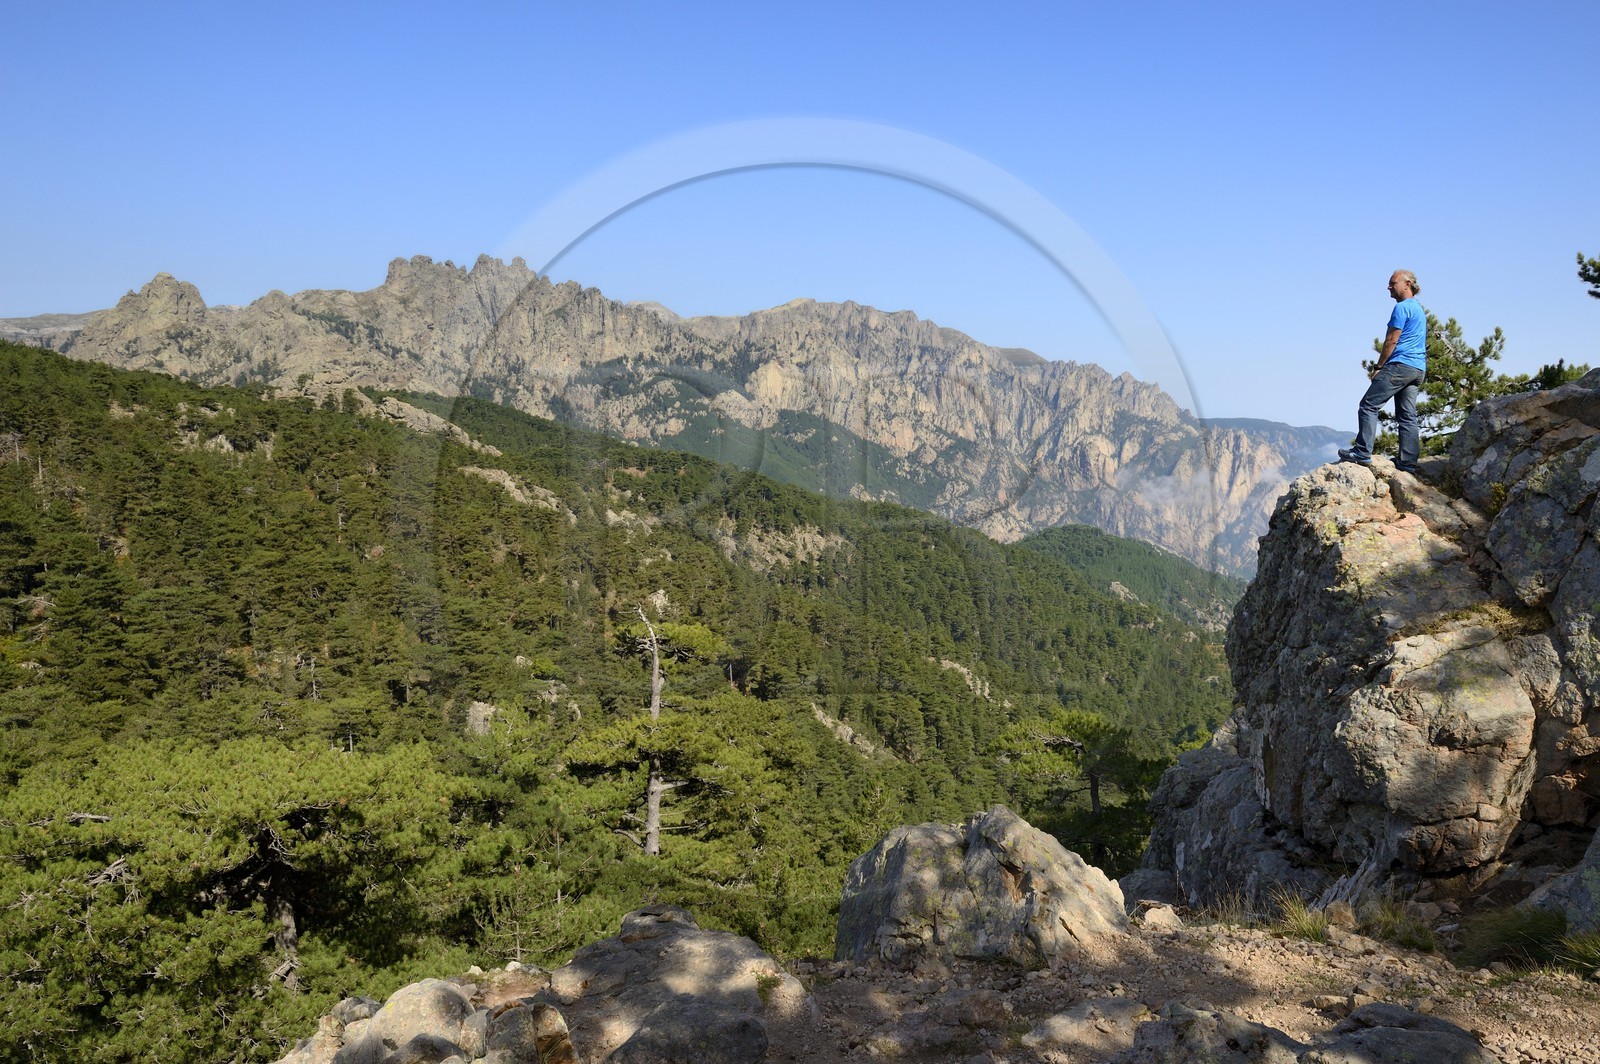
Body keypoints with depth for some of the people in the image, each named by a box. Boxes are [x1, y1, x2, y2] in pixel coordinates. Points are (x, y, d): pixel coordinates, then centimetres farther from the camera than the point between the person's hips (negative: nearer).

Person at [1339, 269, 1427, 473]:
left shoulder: (1402, 307, -7)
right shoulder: (1419, 309, 23)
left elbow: (1391, 341, -11)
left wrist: (1378, 367, -5)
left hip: (1400, 365, -10)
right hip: (1419, 369, 10)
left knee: (1369, 405, -10)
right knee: (1407, 416, 6)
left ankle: (1362, 452, -16)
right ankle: (1408, 462, 2)